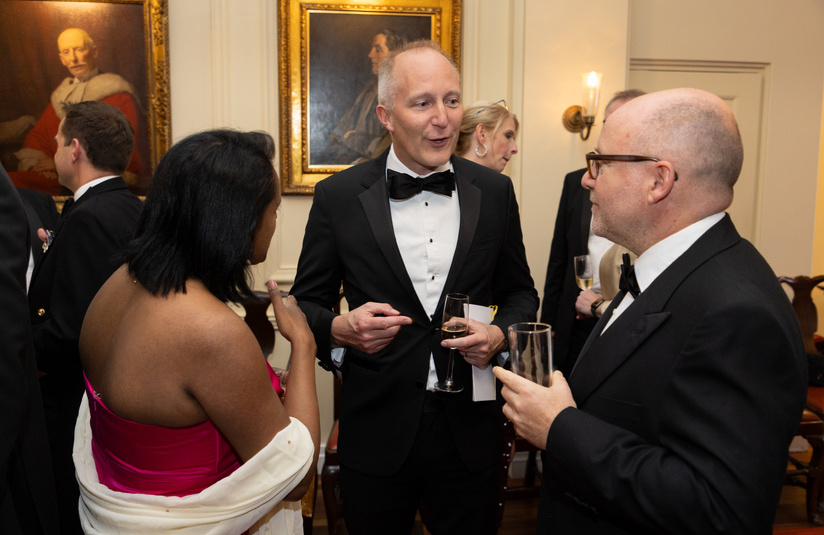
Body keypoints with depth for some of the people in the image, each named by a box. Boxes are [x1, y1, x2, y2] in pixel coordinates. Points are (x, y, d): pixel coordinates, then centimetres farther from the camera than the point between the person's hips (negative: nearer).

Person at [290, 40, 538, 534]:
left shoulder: (494, 191, 0)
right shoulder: (338, 196, -6)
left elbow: (519, 292, 10)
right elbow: (306, 302, 1)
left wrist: (500, 334, -11)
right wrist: (341, 328, -20)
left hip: (470, 430, 2)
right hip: (376, 431, -1)